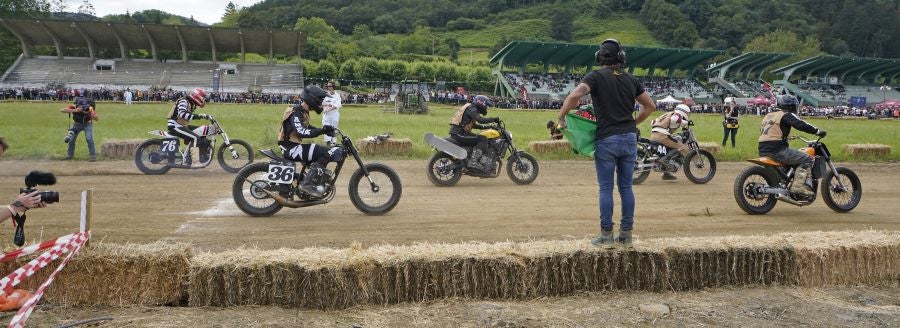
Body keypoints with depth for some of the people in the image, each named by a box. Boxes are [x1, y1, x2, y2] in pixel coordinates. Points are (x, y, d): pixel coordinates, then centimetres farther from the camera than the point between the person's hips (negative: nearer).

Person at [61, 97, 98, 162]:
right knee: (71, 140, 6)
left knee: (89, 138, -20)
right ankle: (70, 155, 27)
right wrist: (74, 110, -55)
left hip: (87, 124, -2)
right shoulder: (74, 107, -31)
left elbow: (97, 119, -29)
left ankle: (93, 156, -13)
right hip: (77, 124, 2)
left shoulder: (90, 108, -31)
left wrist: (92, 115, -50)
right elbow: (62, 110, -43)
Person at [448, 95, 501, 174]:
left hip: (457, 133, 11)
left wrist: (488, 126, 23)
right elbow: (480, 120, -27)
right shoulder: (471, 109, -10)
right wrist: (494, 119, -16)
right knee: (482, 139, -18)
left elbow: (474, 125, 31)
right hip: (459, 134, -11)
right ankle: (473, 162, -25)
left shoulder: (471, 108, 22)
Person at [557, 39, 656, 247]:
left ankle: (606, 235, 3)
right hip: (629, 137, 4)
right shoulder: (631, 79, 11)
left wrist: (561, 116, -10)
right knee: (626, 187, 10)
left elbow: (575, 95, -22)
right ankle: (626, 234, 13)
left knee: (606, 188, 1)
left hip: (606, 139, -4)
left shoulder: (596, 77, -4)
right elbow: (650, 106, 16)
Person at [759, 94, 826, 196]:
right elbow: (801, 125, -17)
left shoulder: (768, 115, 22)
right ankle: (799, 186, -20)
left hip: (763, 151, 9)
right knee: (807, 159, -6)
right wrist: (818, 131, -8)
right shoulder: (786, 115, -3)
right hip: (777, 150, -9)